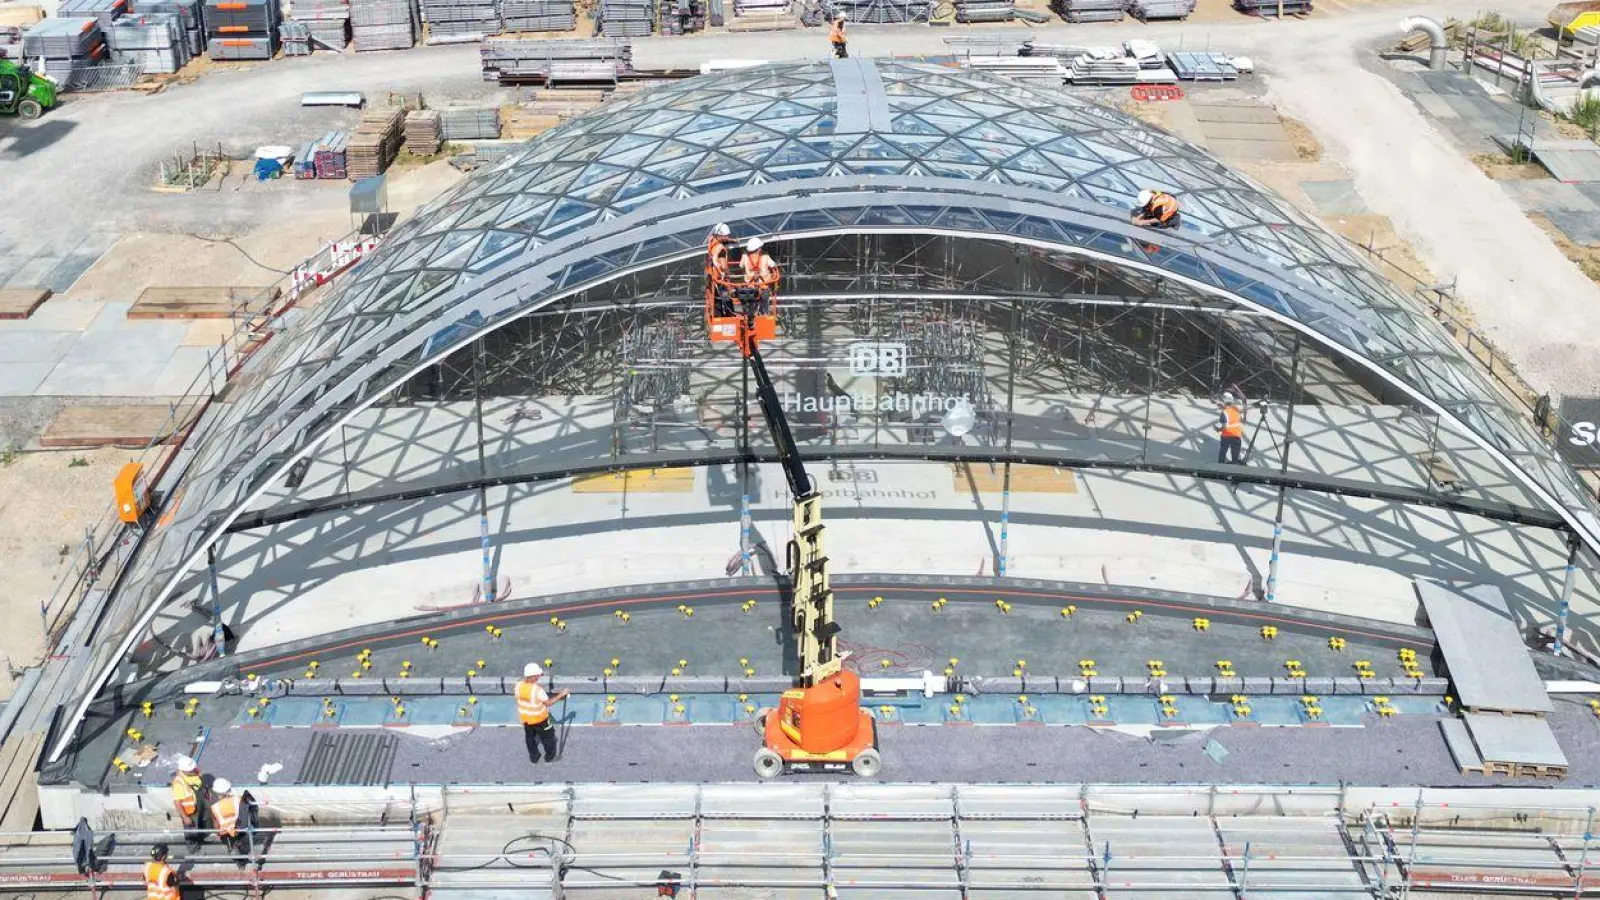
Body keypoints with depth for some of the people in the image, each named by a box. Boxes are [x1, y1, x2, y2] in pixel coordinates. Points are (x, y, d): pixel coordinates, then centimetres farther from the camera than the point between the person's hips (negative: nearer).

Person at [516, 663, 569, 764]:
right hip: (539, 719, -5)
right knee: (548, 737, 20)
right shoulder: (537, 689, -33)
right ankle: (550, 757, 37)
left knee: (530, 737, 27)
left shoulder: (519, 685, -16)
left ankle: (533, 757, 42)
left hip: (525, 718, 5)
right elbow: (548, 703, -21)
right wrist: (560, 695, -15)